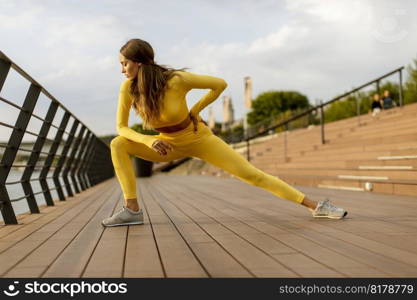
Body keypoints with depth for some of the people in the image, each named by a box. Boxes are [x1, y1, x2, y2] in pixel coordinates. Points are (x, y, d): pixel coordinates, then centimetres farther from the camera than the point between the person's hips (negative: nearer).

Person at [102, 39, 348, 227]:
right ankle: (132, 209, -15)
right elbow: (122, 127, -13)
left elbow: (221, 84, -18)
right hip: (170, 145, 4)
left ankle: (316, 206, -2)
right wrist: (148, 140, -32)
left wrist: (194, 111, -10)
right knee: (118, 145, -17)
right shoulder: (128, 87, -18)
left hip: (199, 139, -4)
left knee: (251, 174, -10)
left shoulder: (177, 79, -30)